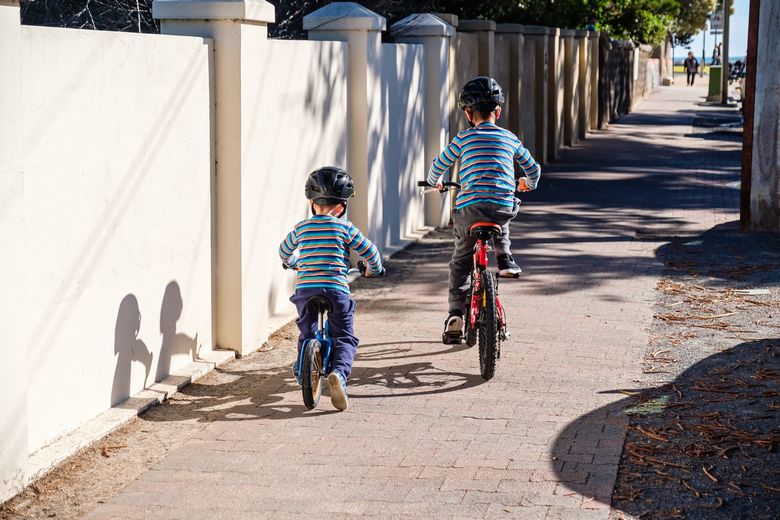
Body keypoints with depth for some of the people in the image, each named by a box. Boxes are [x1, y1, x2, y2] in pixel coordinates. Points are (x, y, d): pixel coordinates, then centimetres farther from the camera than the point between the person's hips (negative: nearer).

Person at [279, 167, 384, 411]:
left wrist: (293, 262, 50)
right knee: (345, 339, 3)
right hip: (336, 290, -2)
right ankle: (339, 372, -20)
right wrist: (373, 269, 29)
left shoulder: (301, 228, 9)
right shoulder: (345, 228, 1)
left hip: (305, 289, 2)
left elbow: (284, 251, 28)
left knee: (307, 332, 26)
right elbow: (369, 252, 7)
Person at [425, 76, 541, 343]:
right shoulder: (510, 138, 12)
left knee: (460, 261, 13)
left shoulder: (464, 139, 6)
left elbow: (438, 166, 17)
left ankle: (456, 313, 4)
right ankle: (505, 258, 23)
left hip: (470, 208, -2)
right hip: (504, 208, 2)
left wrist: (435, 181, 40)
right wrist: (528, 184, 46)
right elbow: (533, 169, 24)